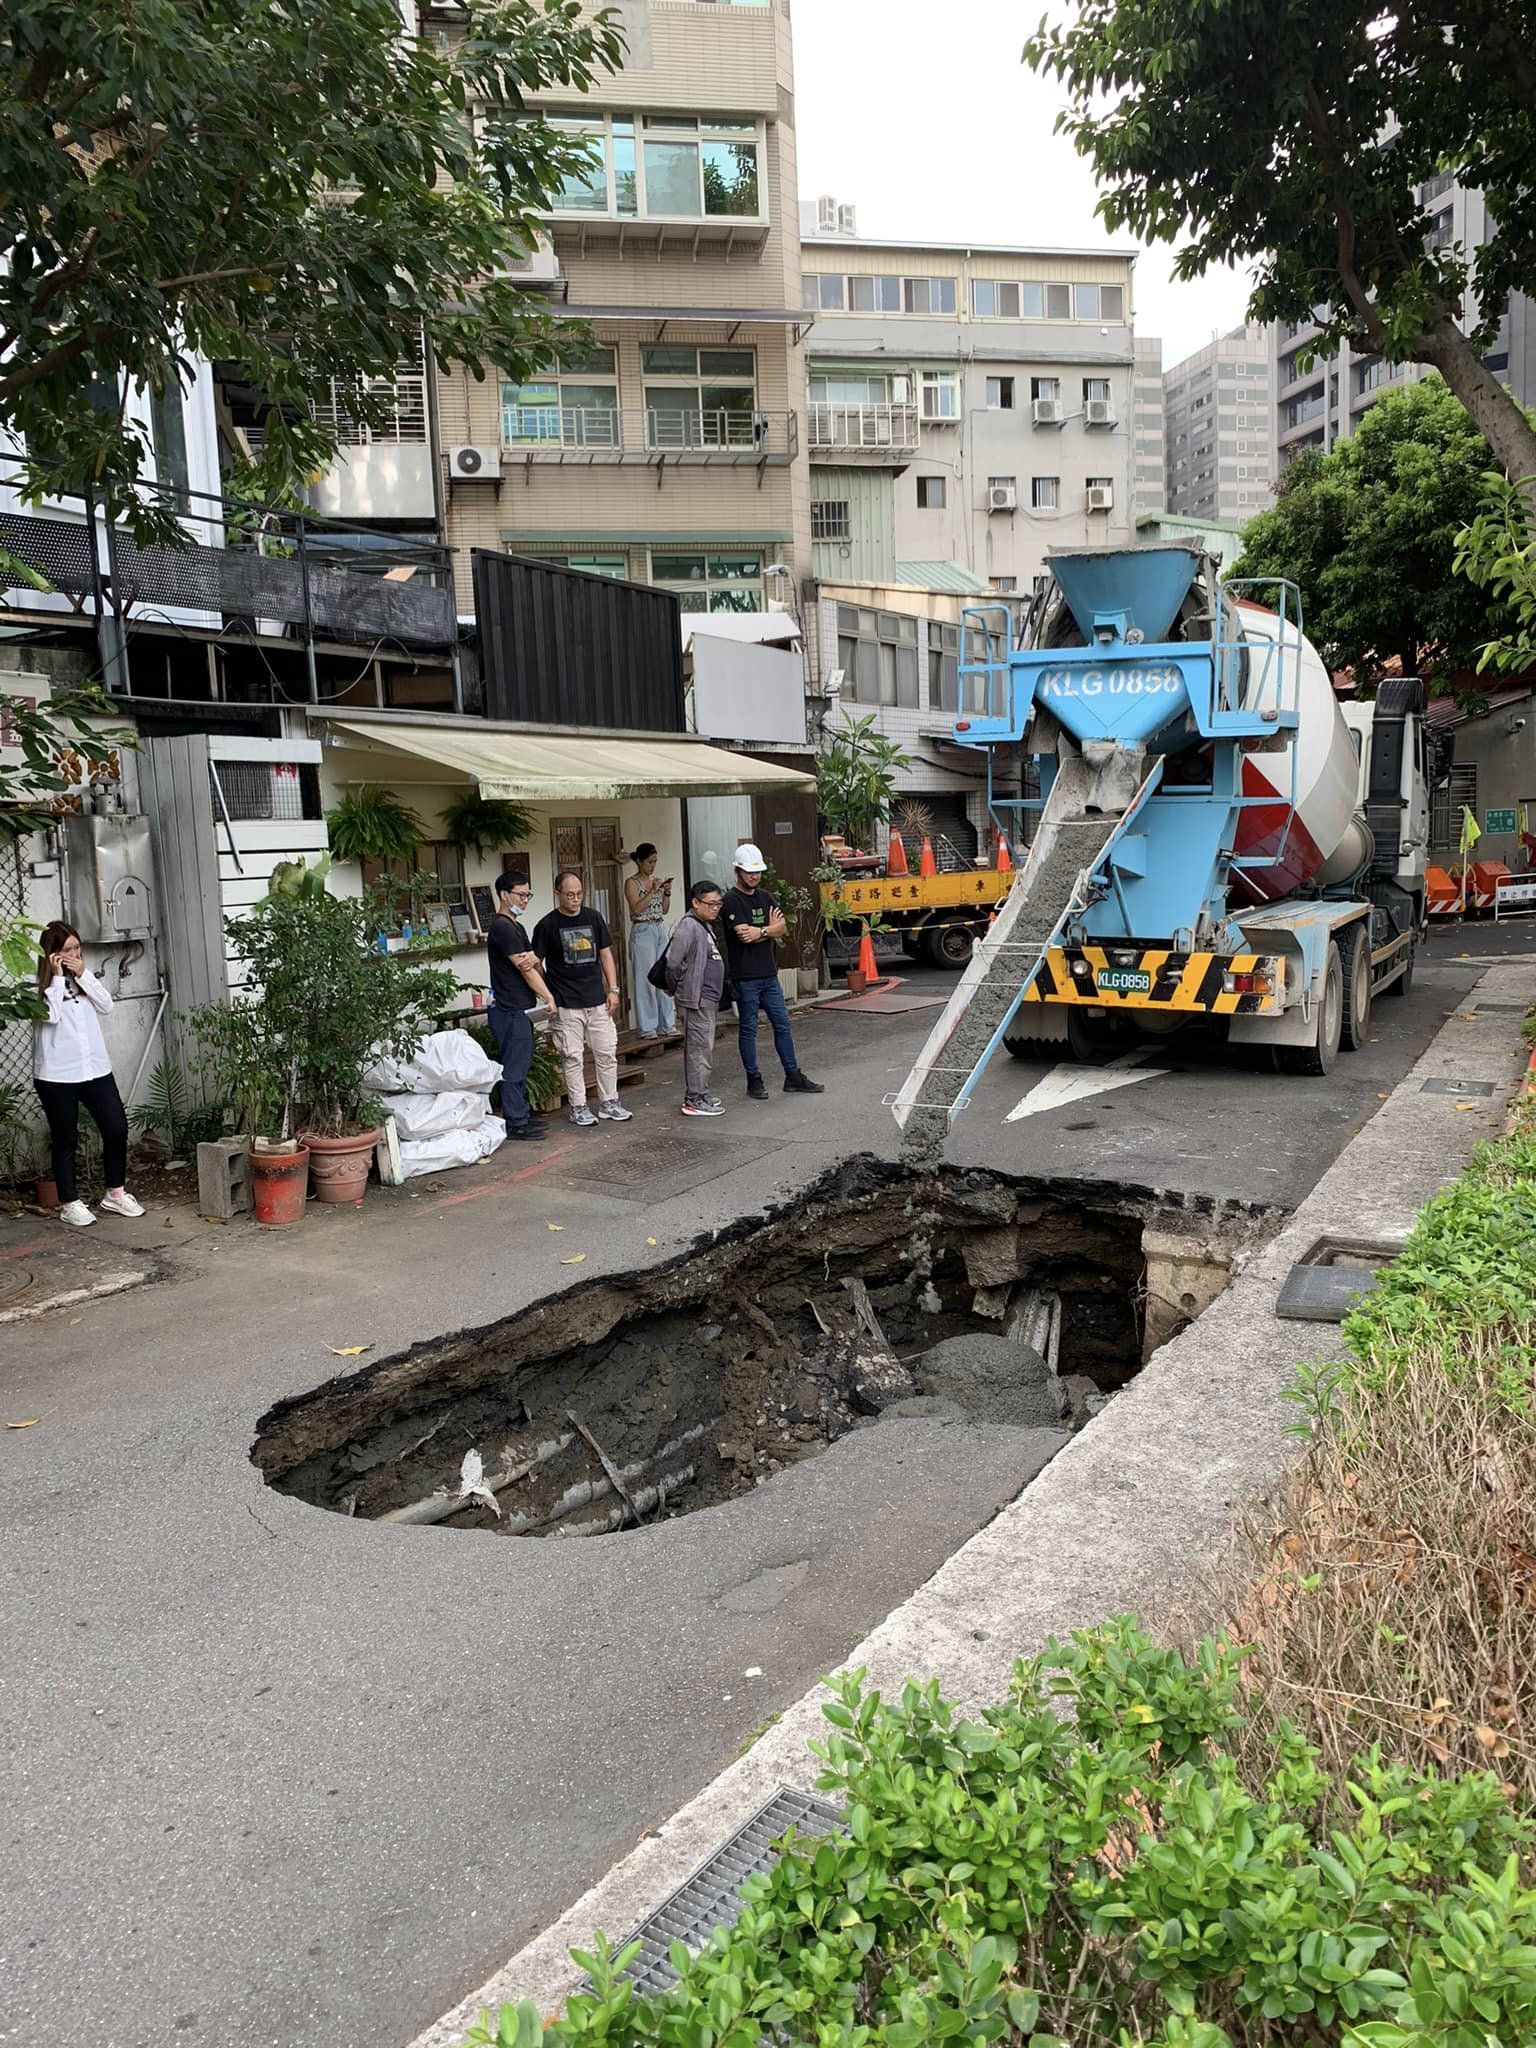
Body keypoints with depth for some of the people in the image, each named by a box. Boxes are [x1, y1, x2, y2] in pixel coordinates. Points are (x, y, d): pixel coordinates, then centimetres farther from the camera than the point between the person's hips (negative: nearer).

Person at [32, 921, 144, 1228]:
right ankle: (70, 1203, 16)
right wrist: (57, 977, -15)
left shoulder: (83, 975, 11)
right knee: (66, 1139, 5)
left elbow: (106, 1005, 0)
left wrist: (84, 975, -8)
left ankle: (115, 1194, 19)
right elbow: (50, 1015, -20)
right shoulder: (37, 983, -5)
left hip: (95, 1067, 5)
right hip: (56, 1075, -5)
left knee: (116, 1128, 3)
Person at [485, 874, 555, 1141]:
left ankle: (523, 1116, 23)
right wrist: (549, 998, -9)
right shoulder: (502, 927, -15)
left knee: (521, 1066, 15)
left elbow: (531, 963, 10)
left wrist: (532, 957, -14)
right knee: (514, 1068, -4)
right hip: (511, 1011, -10)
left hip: (520, 1009, 10)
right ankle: (516, 1124, 1)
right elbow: (525, 969, -16)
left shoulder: (515, 926, 16)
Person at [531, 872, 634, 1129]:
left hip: (598, 1001, 4)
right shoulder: (547, 925, -4)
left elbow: (606, 954, 11)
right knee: (572, 1057, 1)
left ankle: (609, 1103, 18)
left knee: (607, 1052, 6)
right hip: (566, 1005, -4)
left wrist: (613, 989, 5)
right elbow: (536, 963, 0)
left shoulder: (594, 918, 7)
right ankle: (578, 1107, 11)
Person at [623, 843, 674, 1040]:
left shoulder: (657, 880, 13)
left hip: (660, 930, 6)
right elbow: (637, 908, -17)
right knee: (646, 979, -4)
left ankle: (666, 1024, 14)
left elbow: (664, 910, 14)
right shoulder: (632, 883, -5)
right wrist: (653, 891, -18)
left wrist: (667, 893, -2)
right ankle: (647, 1027, 1)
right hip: (642, 932, -6)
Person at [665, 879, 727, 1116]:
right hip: (696, 1000, -10)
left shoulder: (706, 926, 16)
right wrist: (684, 984, -9)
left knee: (703, 1049, 15)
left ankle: (699, 1095, 23)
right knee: (699, 1049, -6)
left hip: (709, 999, 10)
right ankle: (695, 1101, -2)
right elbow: (673, 961, -23)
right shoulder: (688, 926, -16)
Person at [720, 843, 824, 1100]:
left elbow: (783, 929, 5)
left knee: (782, 1024, 9)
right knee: (748, 1028, 2)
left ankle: (793, 1077, 16)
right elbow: (743, 934, -19)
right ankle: (754, 1081, 11)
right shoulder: (731, 900, -8)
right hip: (745, 976, -7)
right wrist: (770, 929, -6)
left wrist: (760, 932, -11)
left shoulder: (764, 897, 14)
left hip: (769, 973, 7)